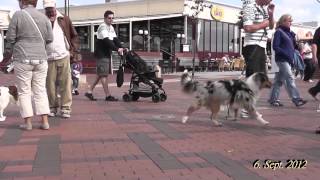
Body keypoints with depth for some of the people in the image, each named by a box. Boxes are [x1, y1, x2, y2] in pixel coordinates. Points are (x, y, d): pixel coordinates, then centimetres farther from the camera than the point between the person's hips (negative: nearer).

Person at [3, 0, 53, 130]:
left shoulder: (18, 15, -5)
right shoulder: (43, 17, 4)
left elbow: (10, 39, -2)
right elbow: (49, 39, 7)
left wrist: (7, 54, 12)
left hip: (23, 59, -3)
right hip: (41, 59, 3)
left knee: (24, 91, 6)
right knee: (40, 90, 9)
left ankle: (28, 122, 7)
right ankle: (45, 121, 7)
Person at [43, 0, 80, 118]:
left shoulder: (64, 19, 8)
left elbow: (74, 36, 9)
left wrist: (74, 52, 2)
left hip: (64, 57, 0)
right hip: (49, 58, 0)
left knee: (65, 84, 0)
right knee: (50, 84, 3)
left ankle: (65, 108, 5)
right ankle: (52, 107, 15)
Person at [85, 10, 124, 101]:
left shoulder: (111, 28, 17)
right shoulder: (102, 27, -12)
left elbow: (115, 39, 9)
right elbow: (106, 41, -23)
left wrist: (121, 48, -6)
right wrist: (117, 49, -28)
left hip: (107, 54, 9)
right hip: (101, 54, -9)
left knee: (100, 74, 10)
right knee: (104, 74, -7)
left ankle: (89, 92, 17)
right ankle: (108, 95, -7)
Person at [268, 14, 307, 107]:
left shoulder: (289, 33, 16)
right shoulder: (279, 32, -7)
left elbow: (293, 46, 20)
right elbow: (275, 47, -13)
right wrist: (286, 54, -17)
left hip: (288, 59, 8)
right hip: (282, 59, -8)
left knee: (279, 79, 10)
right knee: (290, 78, -13)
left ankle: (273, 99, 15)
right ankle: (296, 99, -14)